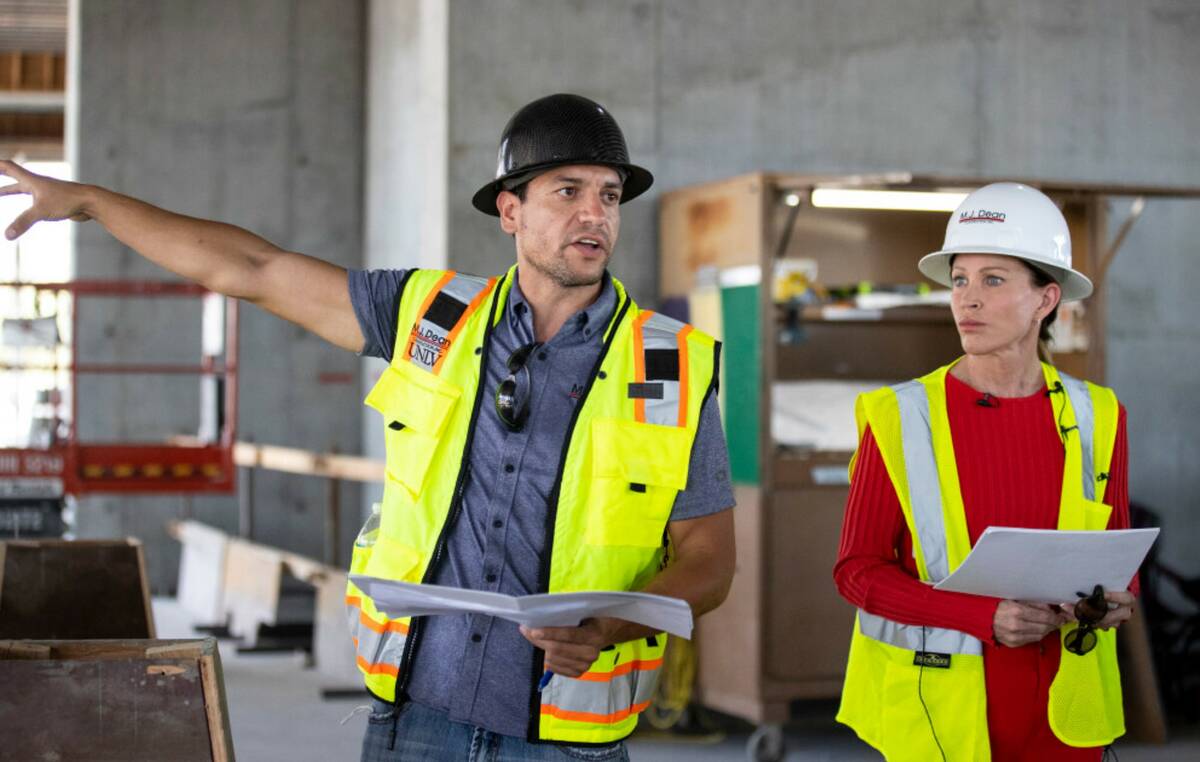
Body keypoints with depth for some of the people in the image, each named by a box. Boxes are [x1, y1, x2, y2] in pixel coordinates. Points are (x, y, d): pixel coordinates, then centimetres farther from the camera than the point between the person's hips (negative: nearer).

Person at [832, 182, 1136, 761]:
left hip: (1059, 712, 2)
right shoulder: (899, 418, -8)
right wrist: (985, 617, -20)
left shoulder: (1094, 417, 0)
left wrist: (1116, 599, -13)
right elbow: (856, 569, -7)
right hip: (940, 708, -2)